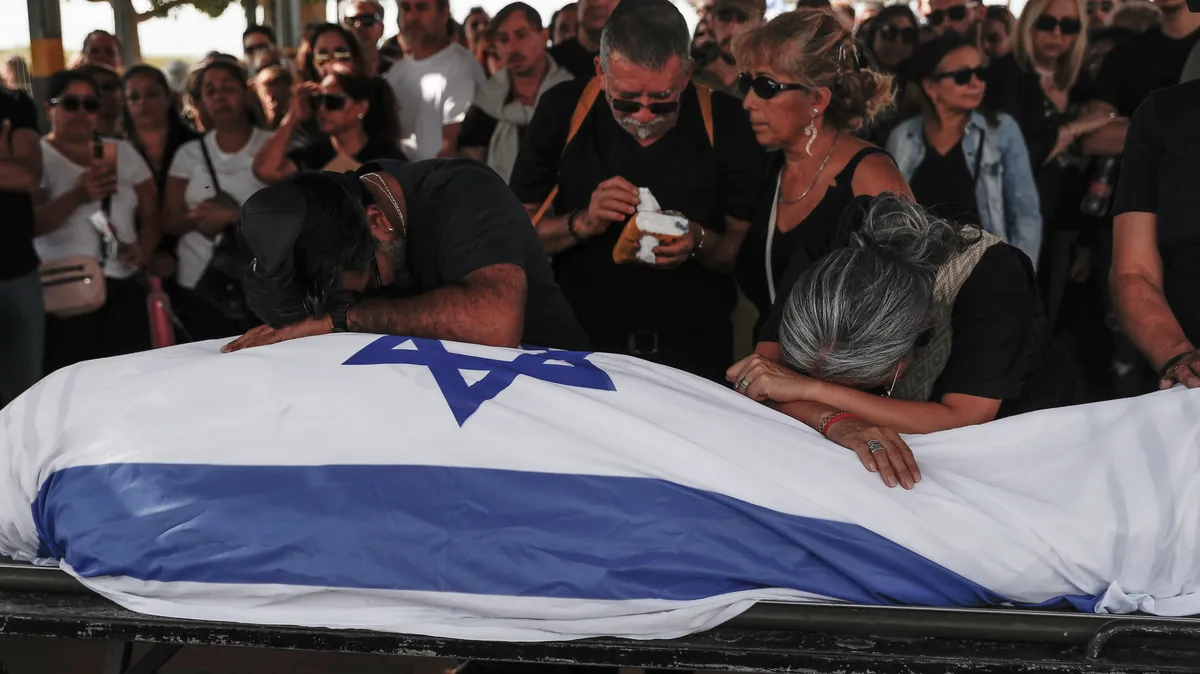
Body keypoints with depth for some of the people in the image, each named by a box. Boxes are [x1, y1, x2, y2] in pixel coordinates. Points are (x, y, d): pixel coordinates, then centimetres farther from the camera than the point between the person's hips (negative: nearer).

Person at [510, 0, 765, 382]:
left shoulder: (726, 122, -6)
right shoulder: (562, 110, -6)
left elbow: (748, 251, -1)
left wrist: (700, 243, -20)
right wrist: (582, 224, -17)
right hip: (579, 346, 1)